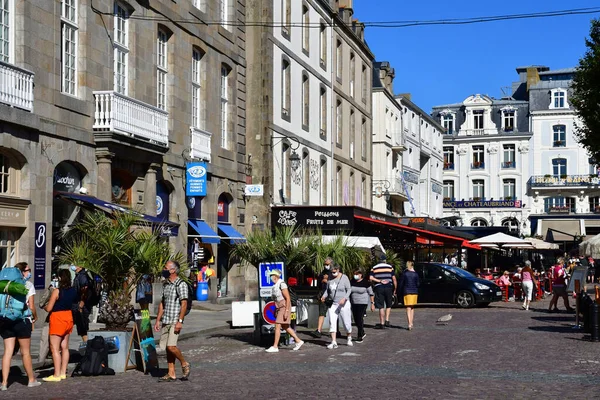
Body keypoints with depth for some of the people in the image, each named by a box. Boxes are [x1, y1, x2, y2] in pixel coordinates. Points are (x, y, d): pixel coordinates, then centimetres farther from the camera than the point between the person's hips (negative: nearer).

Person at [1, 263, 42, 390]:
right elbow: (31, 306, -6)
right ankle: (31, 380, 18)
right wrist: (35, 317, 12)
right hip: (22, 321, -4)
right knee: (26, 352, 7)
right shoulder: (28, 285, -2)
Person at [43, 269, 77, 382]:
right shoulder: (73, 291, 2)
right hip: (68, 317, 7)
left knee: (55, 348, -4)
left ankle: (57, 375, -7)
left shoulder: (57, 291, -17)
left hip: (57, 318, -7)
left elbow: (48, 308, -14)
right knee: (65, 347, 12)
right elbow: (75, 303, 16)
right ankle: (63, 373, 16)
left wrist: (44, 306, 7)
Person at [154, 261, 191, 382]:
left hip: (175, 321, -8)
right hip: (165, 321, 8)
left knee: (171, 346, -16)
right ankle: (171, 374, 11)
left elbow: (184, 304, -14)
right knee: (167, 348, 6)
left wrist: (180, 321, -20)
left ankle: (184, 364, 6)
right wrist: (158, 320, 16)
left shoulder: (181, 284, -9)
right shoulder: (165, 284, 16)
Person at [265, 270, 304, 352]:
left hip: (284, 307, -10)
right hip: (279, 308, 10)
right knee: (285, 327, 13)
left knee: (277, 326, -8)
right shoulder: (275, 285, 10)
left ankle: (275, 347, -4)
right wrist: (275, 311, 18)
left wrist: (286, 311, -22)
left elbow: (288, 298, -20)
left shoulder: (282, 284, -18)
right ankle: (298, 341, 21)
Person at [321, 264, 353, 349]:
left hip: (343, 304, -4)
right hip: (333, 304, 4)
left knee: (347, 322, 4)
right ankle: (333, 342, -7)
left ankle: (349, 339, 28)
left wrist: (344, 298, -22)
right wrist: (324, 296, -4)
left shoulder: (344, 278, -7)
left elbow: (349, 289, -7)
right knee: (332, 322, -7)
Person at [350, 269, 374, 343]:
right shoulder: (352, 282, 3)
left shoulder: (365, 282, -10)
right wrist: (349, 303, 12)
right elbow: (349, 292, 14)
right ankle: (362, 332, 31)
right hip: (354, 303, 5)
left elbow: (371, 293, -4)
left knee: (360, 319, -11)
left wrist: (372, 304, -6)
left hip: (363, 303, -5)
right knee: (356, 320, 8)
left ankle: (360, 336, -2)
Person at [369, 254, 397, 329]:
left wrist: (379, 281, -5)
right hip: (388, 287, 0)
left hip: (379, 288, 0)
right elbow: (394, 279, 1)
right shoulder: (390, 267, 5)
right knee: (388, 305, 16)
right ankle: (387, 320, 3)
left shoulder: (374, 268, 7)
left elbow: (371, 278, -8)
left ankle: (381, 323, 2)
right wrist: (395, 289, 7)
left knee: (381, 307, 2)